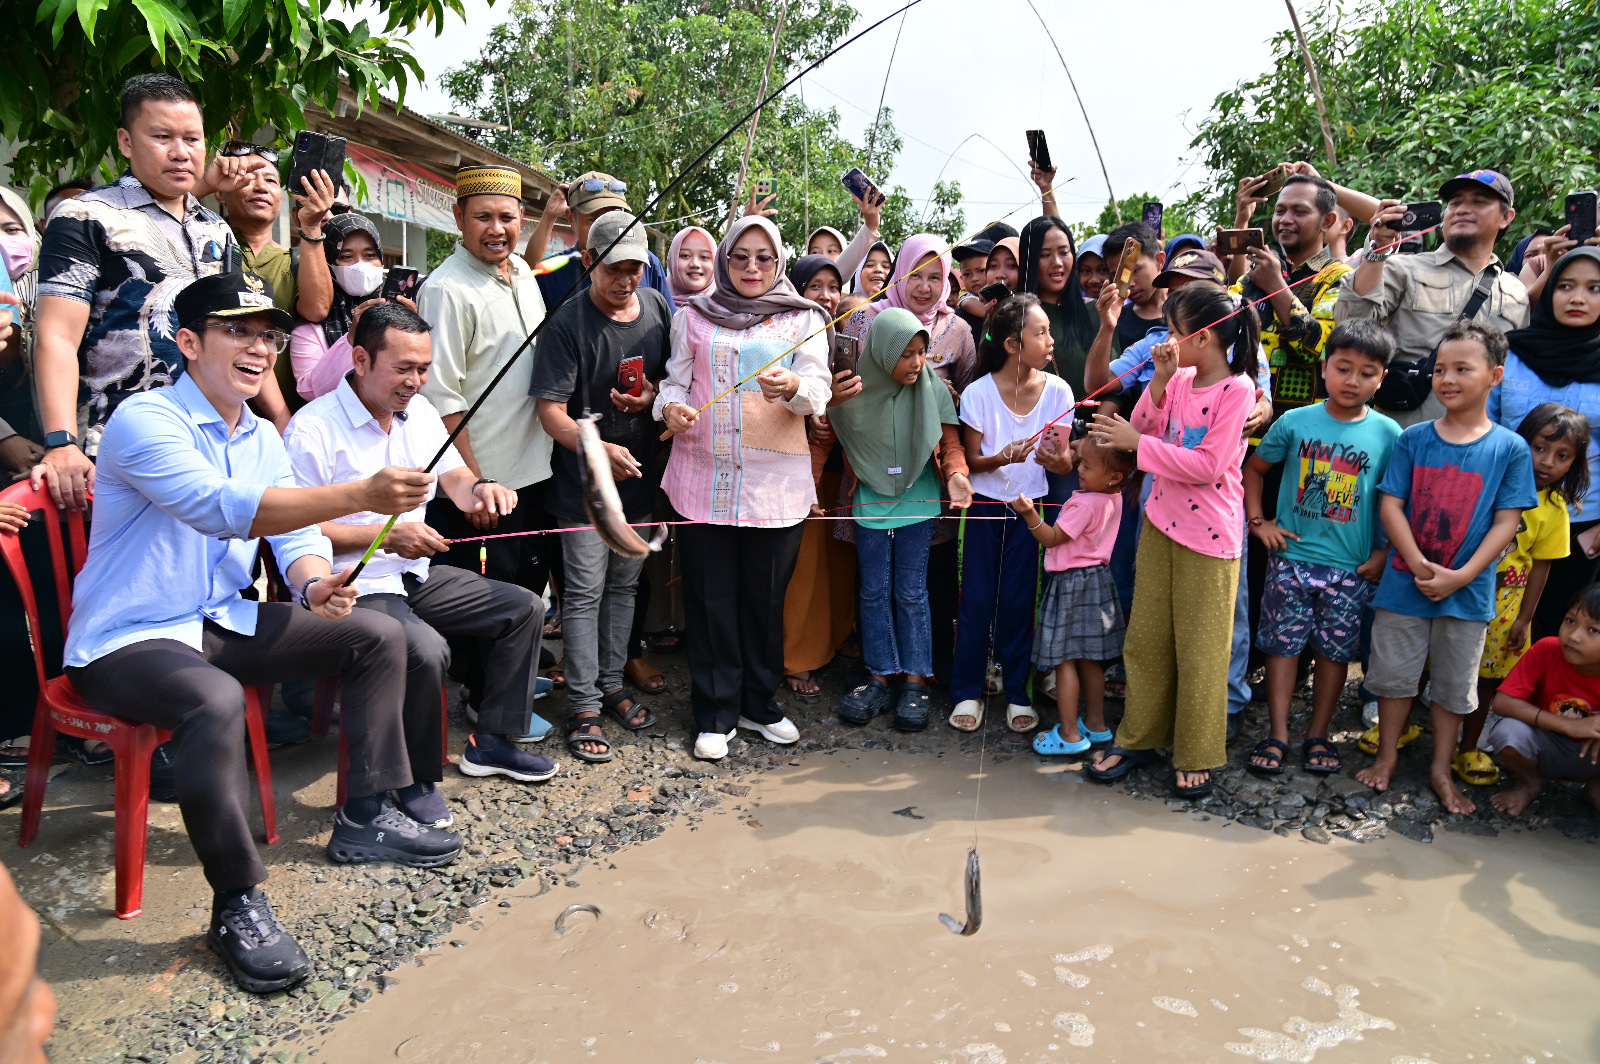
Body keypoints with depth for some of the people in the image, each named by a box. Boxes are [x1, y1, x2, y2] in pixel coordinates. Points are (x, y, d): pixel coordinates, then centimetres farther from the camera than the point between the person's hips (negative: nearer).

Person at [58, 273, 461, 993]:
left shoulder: (262, 439, 8)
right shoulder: (145, 421, -19)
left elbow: (295, 532, 3)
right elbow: (222, 507, -36)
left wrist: (316, 583, -22)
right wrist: (360, 495, -47)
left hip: (221, 624, 8)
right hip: (126, 641, -8)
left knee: (378, 636, 1)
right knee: (215, 700, -38)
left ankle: (365, 818, 11)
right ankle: (236, 905, -21)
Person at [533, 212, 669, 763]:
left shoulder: (656, 307, 2)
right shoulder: (567, 324, -15)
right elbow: (550, 408, -20)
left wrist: (653, 395, -9)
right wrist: (597, 447, -35)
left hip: (639, 474, 5)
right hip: (584, 482, -5)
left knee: (624, 585, 15)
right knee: (585, 591, 0)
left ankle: (611, 683, 30)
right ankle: (583, 707, 9)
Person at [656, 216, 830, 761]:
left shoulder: (803, 319, 9)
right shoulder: (694, 317, 12)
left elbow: (819, 388, -3)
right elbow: (676, 380, 12)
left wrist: (792, 387, -26)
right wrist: (672, 406, -11)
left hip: (775, 479, 0)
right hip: (703, 475, 0)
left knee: (766, 595, 6)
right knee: (710, 597, 3)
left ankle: (759, 703, 25)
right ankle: (715, 713, 16)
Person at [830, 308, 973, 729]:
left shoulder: (934, 390, -9)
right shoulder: (853, 392, -9)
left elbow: (950, 441, -2)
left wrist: (956, 473, -23)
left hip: (918, 504, -1)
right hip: (870, 505, 1)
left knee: (911, 594, 4)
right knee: (874, 593, 7)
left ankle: (916, 683, 13)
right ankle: (879, 679, 17)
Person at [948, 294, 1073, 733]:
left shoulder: (1057, 390, -5)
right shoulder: (978, 393, -11)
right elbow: (971, 461, -4)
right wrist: (1003, 457, -25)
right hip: (984, 505, -1)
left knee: (1018, 601, 5)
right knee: (976, 599, 3)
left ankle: (1017, 693, 20)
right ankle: (967, 691, 17)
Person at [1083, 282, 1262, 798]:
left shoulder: (1237, 389, -14)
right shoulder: (1179, 380, 6)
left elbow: (1208, 465, -19)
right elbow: (1143, 431, 1)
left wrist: (1136, 442, -19)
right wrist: (1160, 379, -9)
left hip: (1209, 534, -6)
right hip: (1161, 523, 6)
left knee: (1200, 650, 5)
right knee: (1145, 638, 13)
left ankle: (1196, 757, 20)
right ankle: (1138, 738, 28)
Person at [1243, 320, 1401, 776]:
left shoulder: (1387, 434, -2)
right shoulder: (1295, 423, -2)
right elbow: (1255, 468, 10)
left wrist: (1385, 553, -1)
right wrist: (1257, 520, 2)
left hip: (1352, 567, 0)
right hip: (1291, 557, 0)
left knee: (1335, 650, 9)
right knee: (1282, 644, 5)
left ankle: (1318, 735, 23)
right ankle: (1277, 734, 15)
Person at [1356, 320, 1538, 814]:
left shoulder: (1510, 448, -5)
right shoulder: (1413, 439, -3)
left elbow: (1507, 521, -6)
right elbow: (1391, 504, -5)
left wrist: (1461, 576, -15)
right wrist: (1419, 565, -16)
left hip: (1468, 592, 0)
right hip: (1405, 583, 0)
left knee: (1455, 685, 13)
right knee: (1394, 674, 11)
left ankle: (1441, 770, 28)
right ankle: (1387, 754, 29)